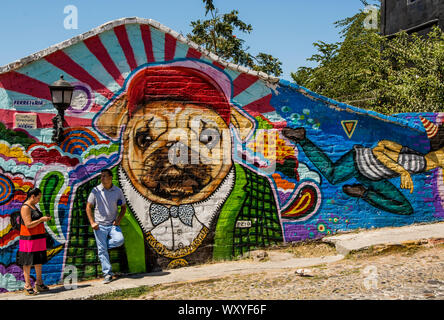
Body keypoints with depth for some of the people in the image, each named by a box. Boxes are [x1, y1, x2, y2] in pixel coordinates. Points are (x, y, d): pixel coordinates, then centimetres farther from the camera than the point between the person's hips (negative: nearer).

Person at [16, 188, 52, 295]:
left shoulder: (33, 206, 15)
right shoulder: (25, 207, -14)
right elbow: (28, 224, -20)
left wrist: (44, 218, 10)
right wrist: (41, 219, -16)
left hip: (38, 238, 9)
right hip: (29, 239, -9)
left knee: (39, 260, 12)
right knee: (28, 262, -2)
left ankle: (39, 283, 21)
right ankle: (27, 286, 2)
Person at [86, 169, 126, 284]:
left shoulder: (118, 191, 1)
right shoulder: (96, 191, -3)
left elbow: (123, 207, 11)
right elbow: (88, 207, 2)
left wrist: (119, 219, -4)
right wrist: (92, 222, -7)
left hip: (113, 224, 1)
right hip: (99, 225, -1)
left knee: (119, 240, -24)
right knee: (102, 251, -3)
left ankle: (104, 244, 7)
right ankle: (108, 274, 5)